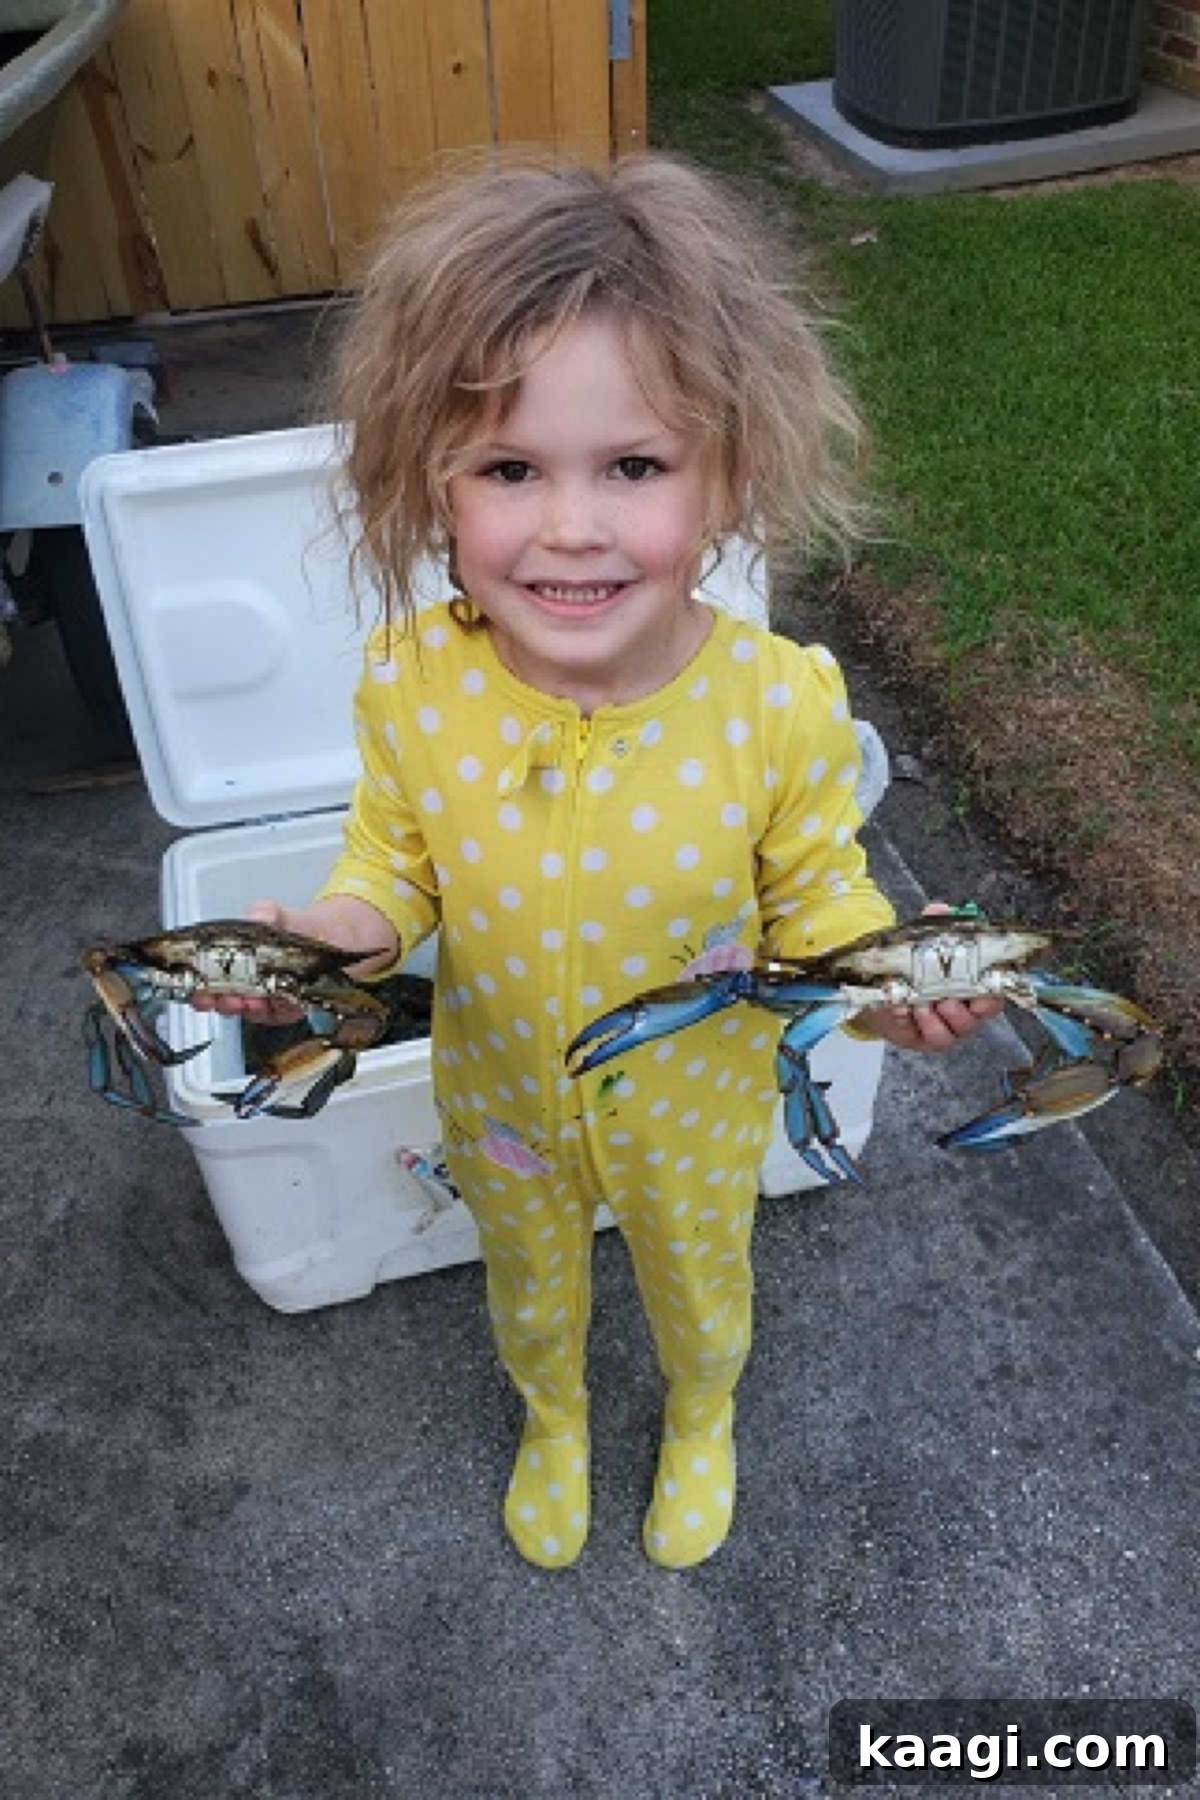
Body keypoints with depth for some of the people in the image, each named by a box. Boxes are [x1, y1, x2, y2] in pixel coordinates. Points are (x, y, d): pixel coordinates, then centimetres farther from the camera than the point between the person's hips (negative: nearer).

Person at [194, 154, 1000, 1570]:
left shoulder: (780, 703, -31)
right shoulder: (408, 684, -26)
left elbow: (811, 888, -13)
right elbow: (396, 858, -8)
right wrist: (344, 927, -29)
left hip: (700, 1105, -1)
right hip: (499, 1096, 2)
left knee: (699, 1293, 31)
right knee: (529, 1295, 32)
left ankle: (701, 1420, 69)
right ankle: (553, 1420, 69)